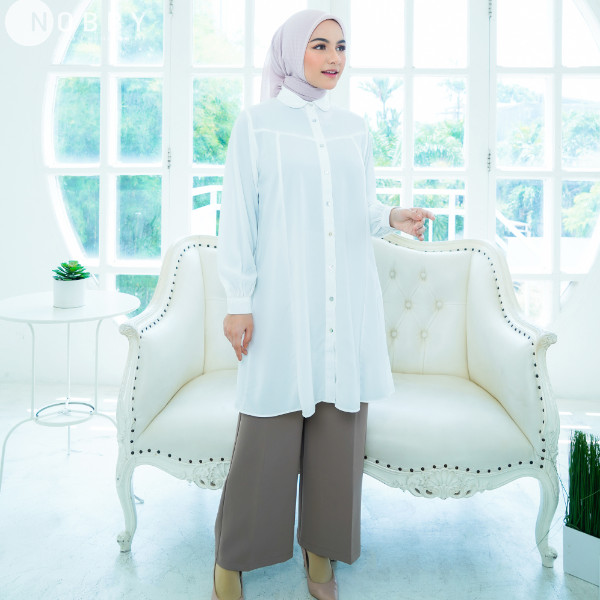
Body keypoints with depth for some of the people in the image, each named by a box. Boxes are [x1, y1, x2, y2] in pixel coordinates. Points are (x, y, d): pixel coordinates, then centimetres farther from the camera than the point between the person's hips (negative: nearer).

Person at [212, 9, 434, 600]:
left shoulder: (355, 128, 14)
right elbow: (238, 217, 0)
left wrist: (394, 216, -4)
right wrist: (238, 301, -7)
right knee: (267, 432, -2)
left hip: (347, 301, 4)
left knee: (339, 425, 4)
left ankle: (321, 549, 21)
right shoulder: (256, 124, 3)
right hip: (282, 301, -3)